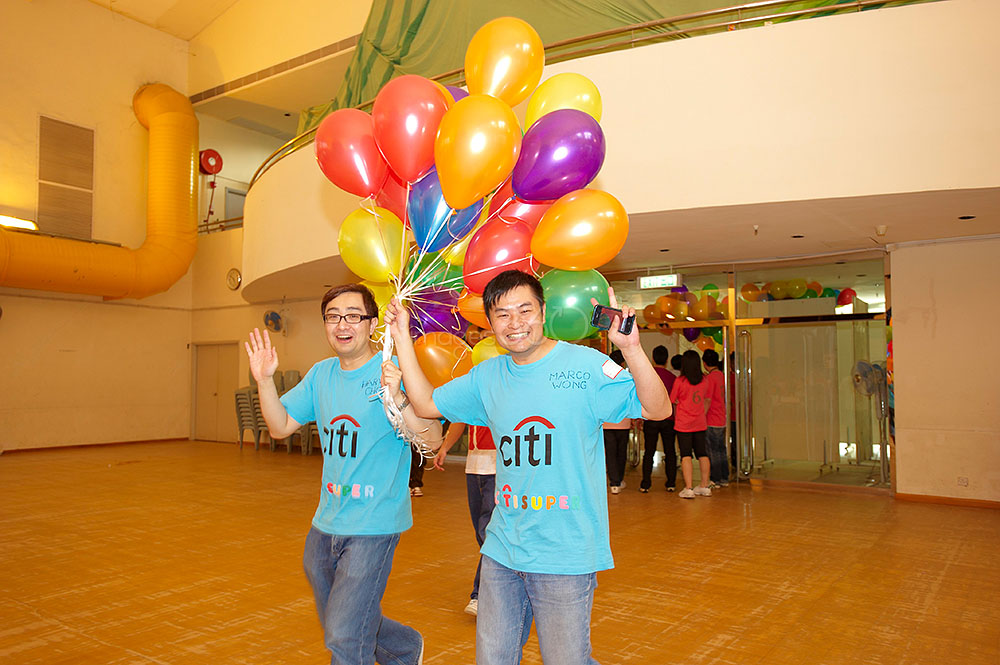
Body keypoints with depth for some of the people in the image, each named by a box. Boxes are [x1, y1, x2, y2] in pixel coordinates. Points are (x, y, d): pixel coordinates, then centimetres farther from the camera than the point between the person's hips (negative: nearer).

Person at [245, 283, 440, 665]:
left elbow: (431, 437, -22)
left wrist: (397, 399, -39)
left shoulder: (393, 371, -15)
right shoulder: (321, 375, 5)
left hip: (374, 523, -7)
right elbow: (280, 427, 5)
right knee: (337, 627, 24)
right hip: (326, 521, 8)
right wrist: (265, 380, -9)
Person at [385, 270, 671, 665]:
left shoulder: (585, 365, -11)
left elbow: (658, 410, -16)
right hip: (502, 550, 5)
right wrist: (402, 337, 6)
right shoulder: (486, 377, 5)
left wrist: (631, 349, -32)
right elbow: (426, 404, 11)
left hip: (566, 555, -5)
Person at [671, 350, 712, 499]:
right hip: (700, 423, 4)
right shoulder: (703, 381, 1)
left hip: (683, 423, -4)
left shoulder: (680, 381, -12)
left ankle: (688, 488, -6)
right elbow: (707, 400, 14)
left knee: (686, 455, -2)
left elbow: (672, 400, -2)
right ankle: (704, 486, 19)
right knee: (702, 454, 13)